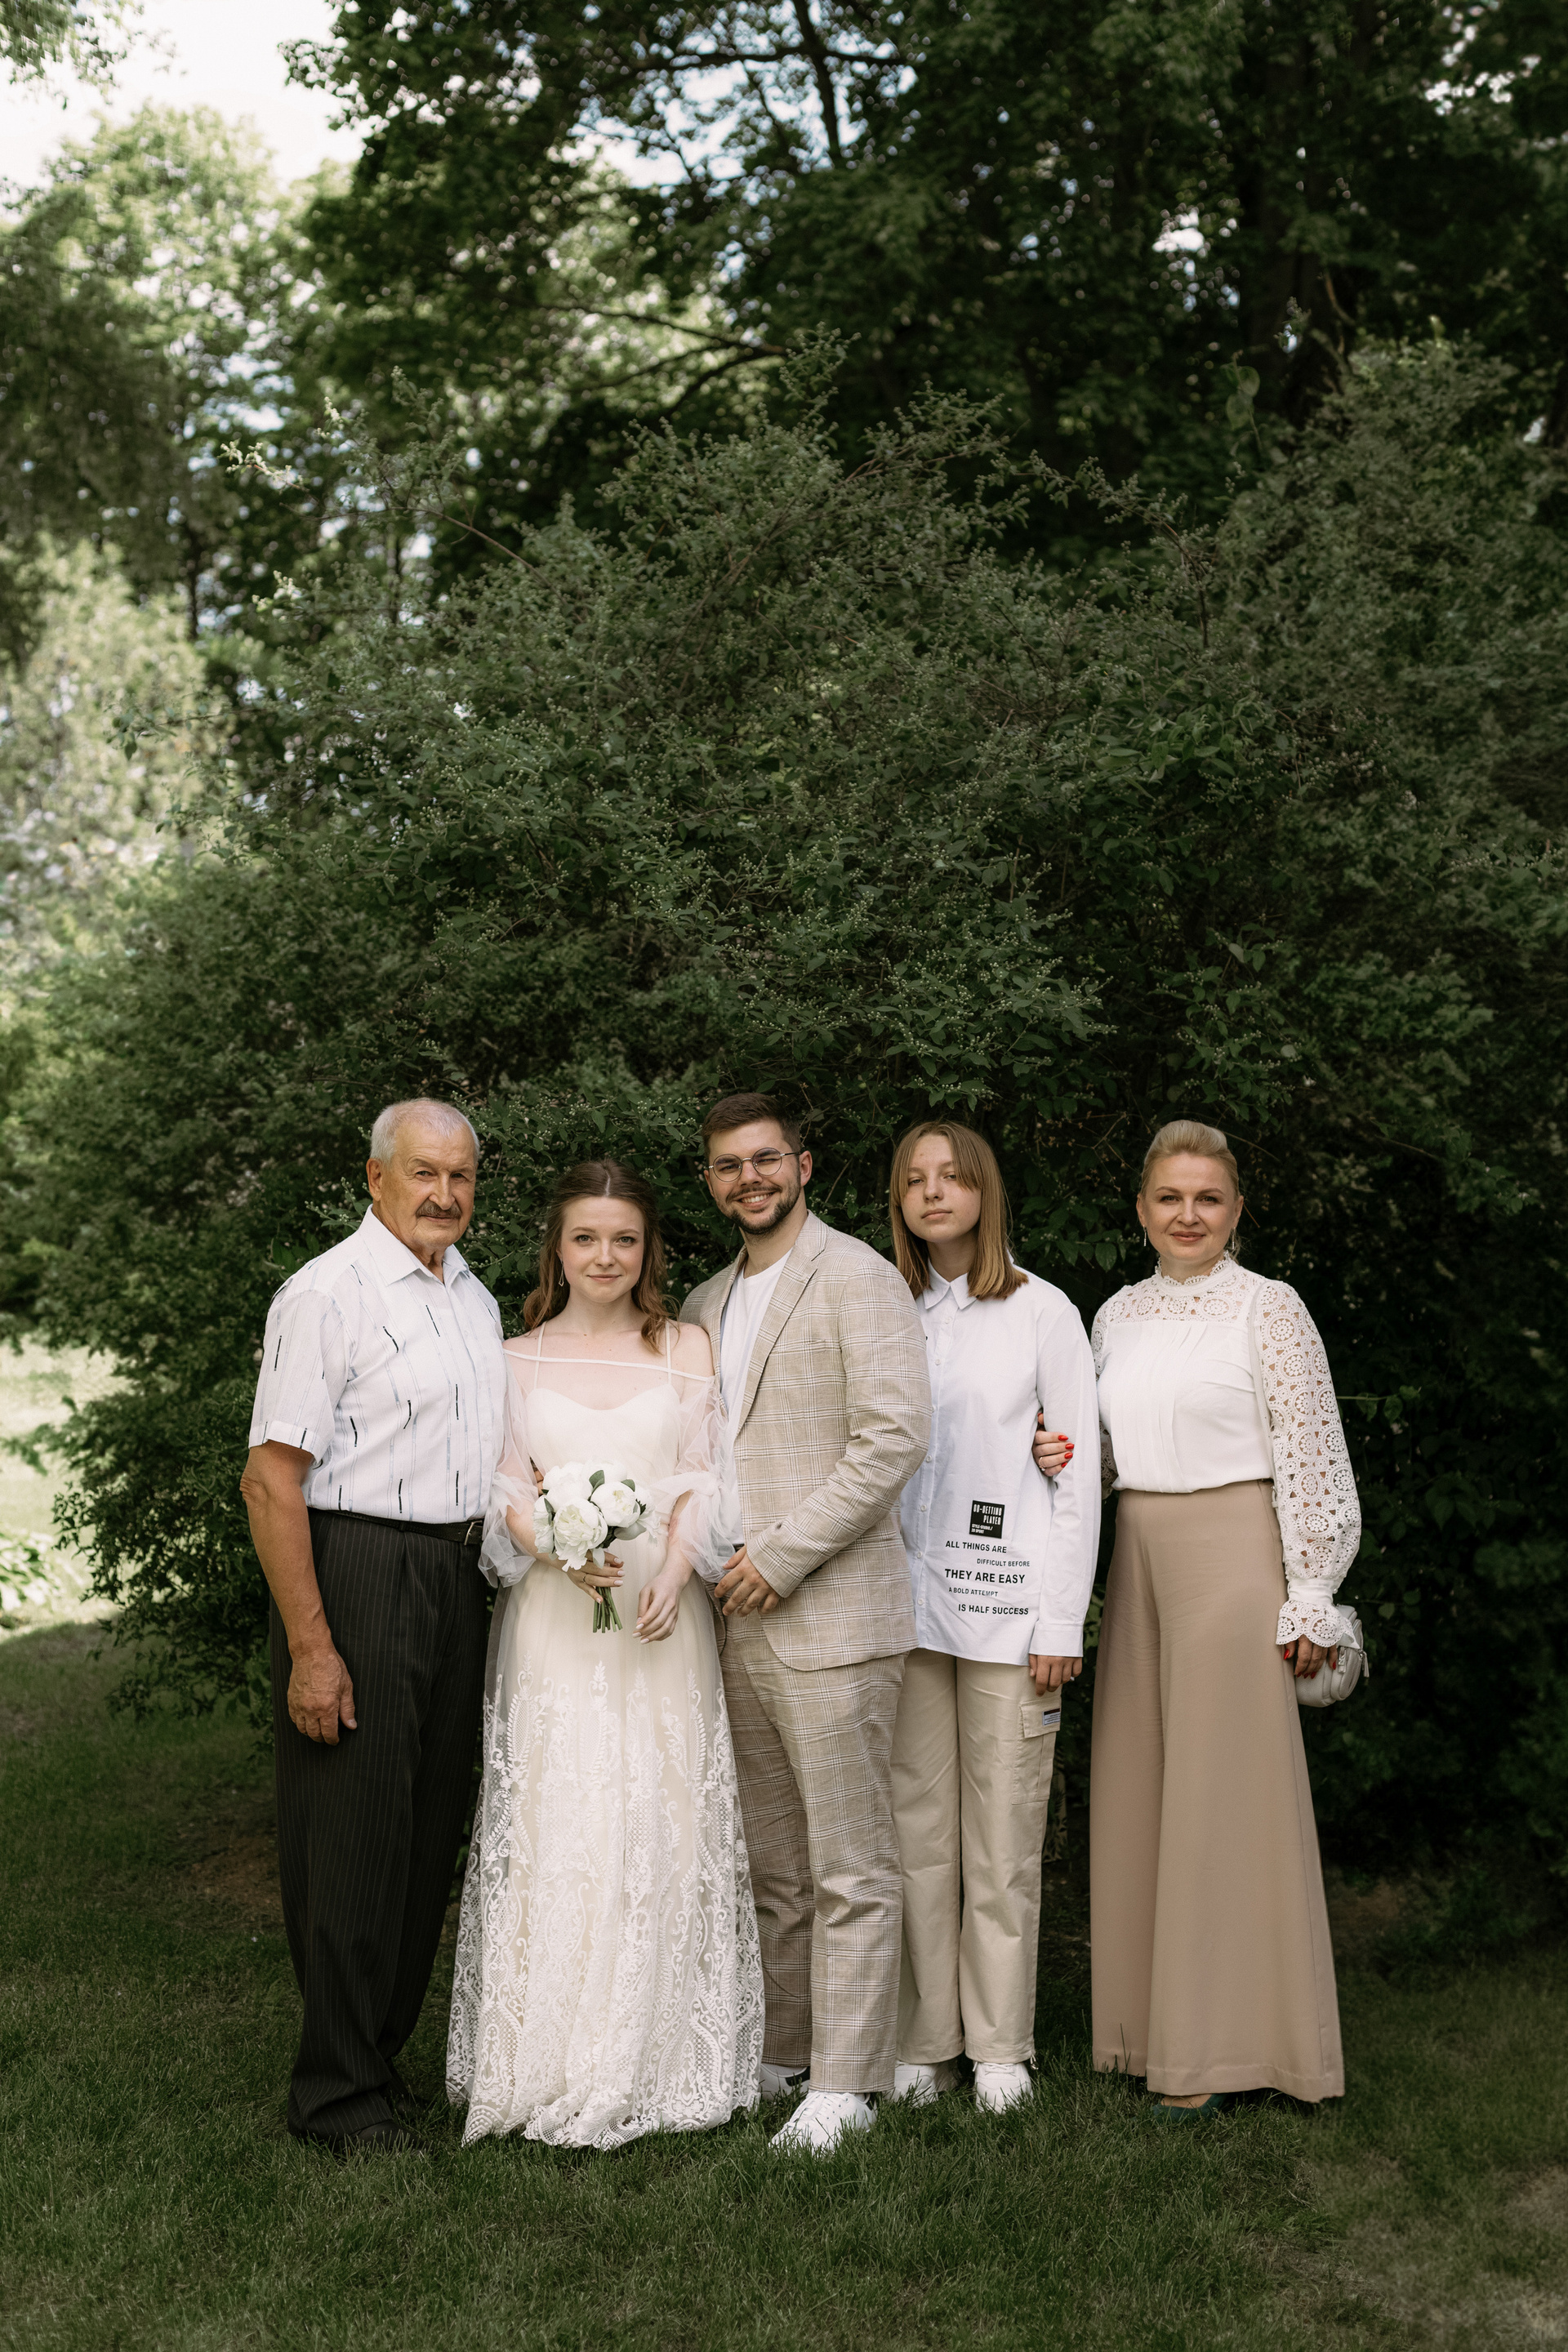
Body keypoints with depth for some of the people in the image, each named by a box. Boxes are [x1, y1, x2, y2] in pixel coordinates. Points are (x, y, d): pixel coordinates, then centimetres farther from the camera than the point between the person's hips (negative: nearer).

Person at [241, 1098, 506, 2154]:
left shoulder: (476, 1298, 14)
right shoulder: (328, 1294, -11)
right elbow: (271, 1480, -16)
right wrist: (310, 1648, -20)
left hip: (458, 1580, 8)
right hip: (357, 1576, -8)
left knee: (431, 1830, 14)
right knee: (352, 1838, -2)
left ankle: (382, 2054, 29)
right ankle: (338, 2093, 12)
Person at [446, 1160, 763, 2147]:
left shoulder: (688, 1349, 9)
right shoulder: (517, 1359, 10)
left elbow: (709, 1480, 3)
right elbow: (501, 1490, 5)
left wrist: (673, 1571, -13)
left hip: (662, 1616, 0)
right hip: (553, 1617, 0)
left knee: (665, 1827, -1)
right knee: (552, 1828, -3)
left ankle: (660, 2062, 10)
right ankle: (552, 2065, 7)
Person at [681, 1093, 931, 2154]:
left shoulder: (858, 1278, -6)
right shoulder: (706, 1304, 17)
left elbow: (897, 1437, -16)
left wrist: (783, 1552, -15)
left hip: (831, 1617, -7)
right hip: (737, 1624, 7)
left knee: (851, 1867, 0)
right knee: (770, 1865, 15)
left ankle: (845, 2083, 8)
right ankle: (780, 2048, 26)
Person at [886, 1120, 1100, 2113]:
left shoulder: (1043, 1312, 2)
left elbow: (1078, 1474, 1)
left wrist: (1062, 1624, -5)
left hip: (1008, 1600, -2)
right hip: (906, 1597, 3)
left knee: (1004, 1836, 1)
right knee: (916, 1830, 5)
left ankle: (1000, 2047, 14)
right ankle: (922, 2043, 15)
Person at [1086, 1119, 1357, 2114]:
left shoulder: (1268, 1308, -6)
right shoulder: (1119, 1315, 12)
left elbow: (1311, 1462, -7)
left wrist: (1308, 1601, -10)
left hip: (1233, 1556, -6)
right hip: (1139, 1557, 6)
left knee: (1225, 1793, -3)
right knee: (1139, 1786, 8)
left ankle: (1218, 2046, 7)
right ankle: (1153, 2021, 20)